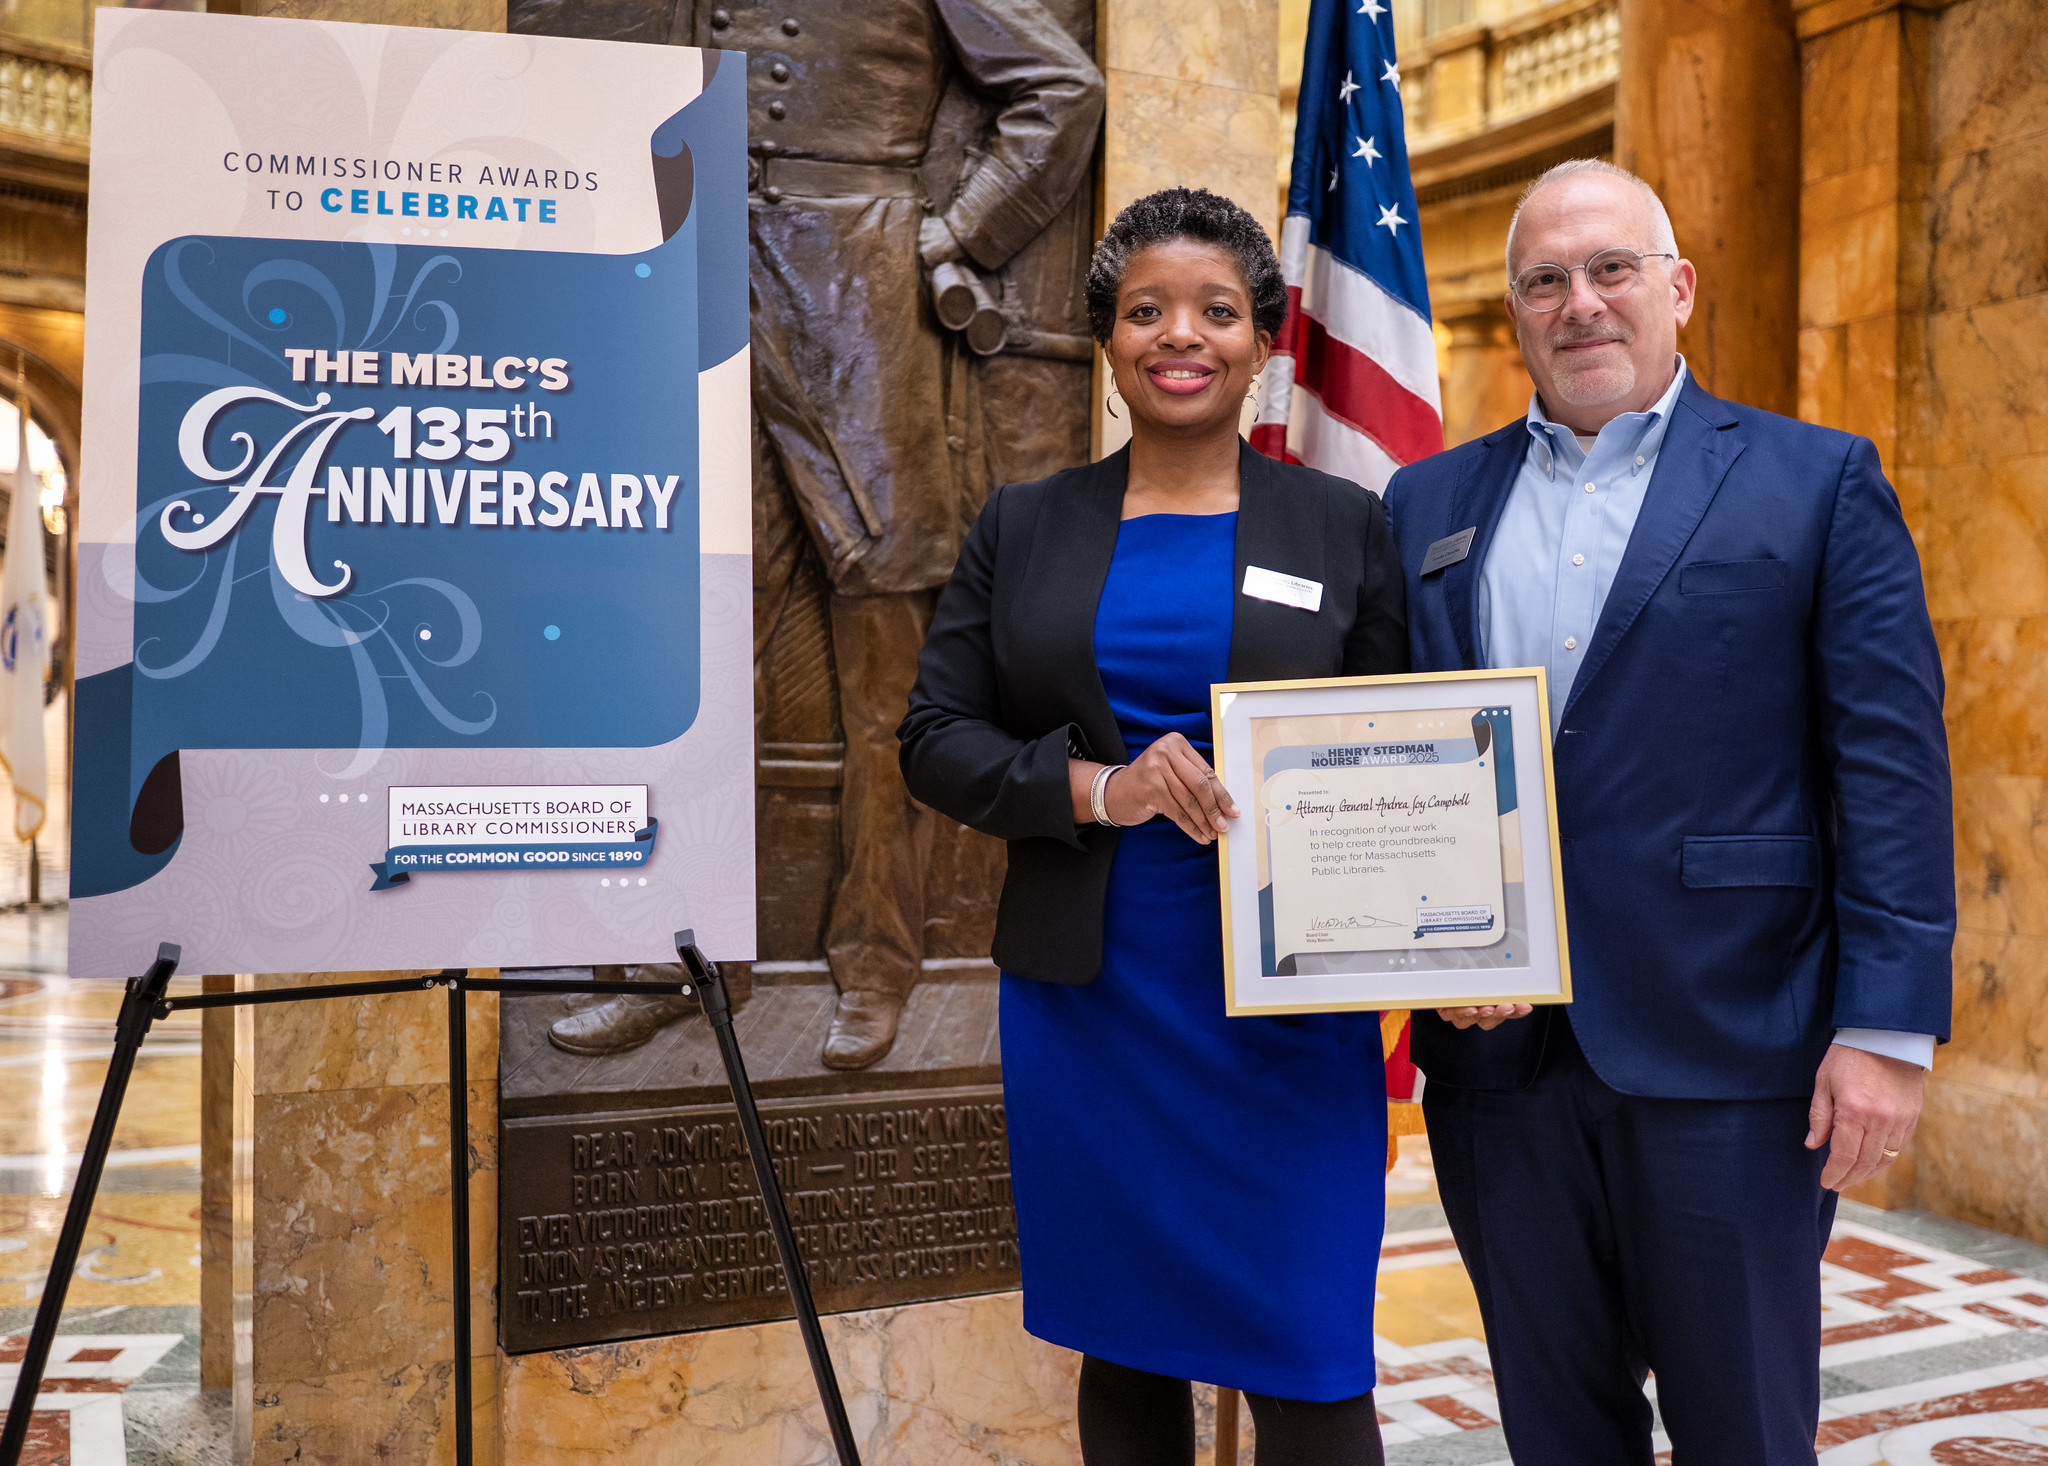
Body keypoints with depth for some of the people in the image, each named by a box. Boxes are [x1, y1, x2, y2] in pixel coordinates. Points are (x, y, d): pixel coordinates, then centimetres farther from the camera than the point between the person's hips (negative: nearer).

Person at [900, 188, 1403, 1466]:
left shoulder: (1346, 527, 4)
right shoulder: (1024, 526, 7)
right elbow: (936, 737, 4)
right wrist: (1093, 788, -14)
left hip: (1286, 1010, -1)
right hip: (1087, 1001, 2)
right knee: (1125, 1350, 14)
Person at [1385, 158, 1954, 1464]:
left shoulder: (1819, 482, 2)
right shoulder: (1430, 501, 11)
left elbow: (1892, 762, -4)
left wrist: (1890, 1027, -10)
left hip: (1725, 1053, -3)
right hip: (1497, 1047, 3)